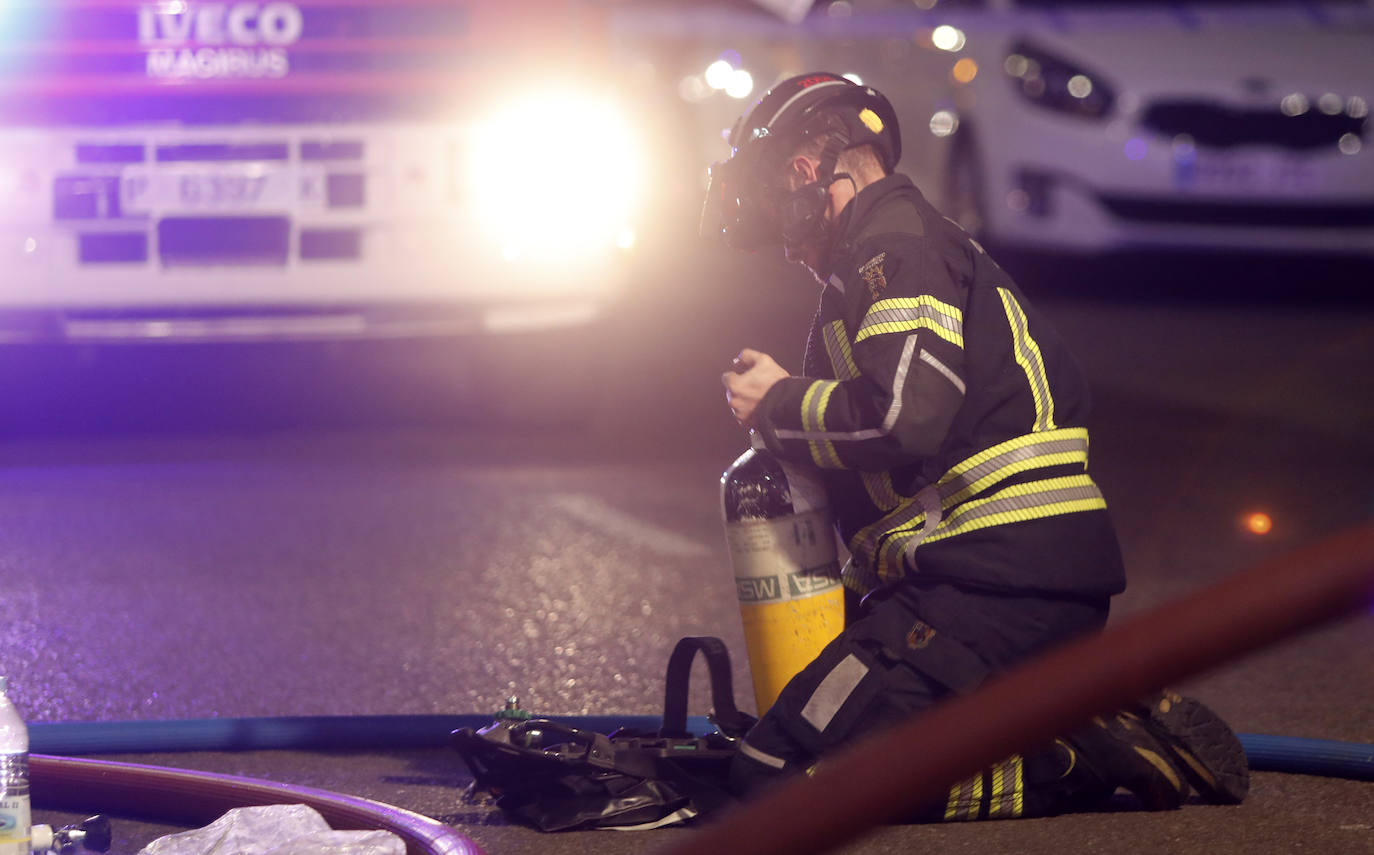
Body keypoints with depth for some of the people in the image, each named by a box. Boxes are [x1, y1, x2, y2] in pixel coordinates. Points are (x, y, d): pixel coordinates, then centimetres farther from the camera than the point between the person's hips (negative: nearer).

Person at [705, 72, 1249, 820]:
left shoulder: (894, 246, -6)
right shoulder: (928, 242, 28)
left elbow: (904, 417, -21)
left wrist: (779, 406, -4)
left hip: (999, 578, -10)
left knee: (780, 777, -15)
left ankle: (1090, 758, -17)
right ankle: (1119, 727, 5)